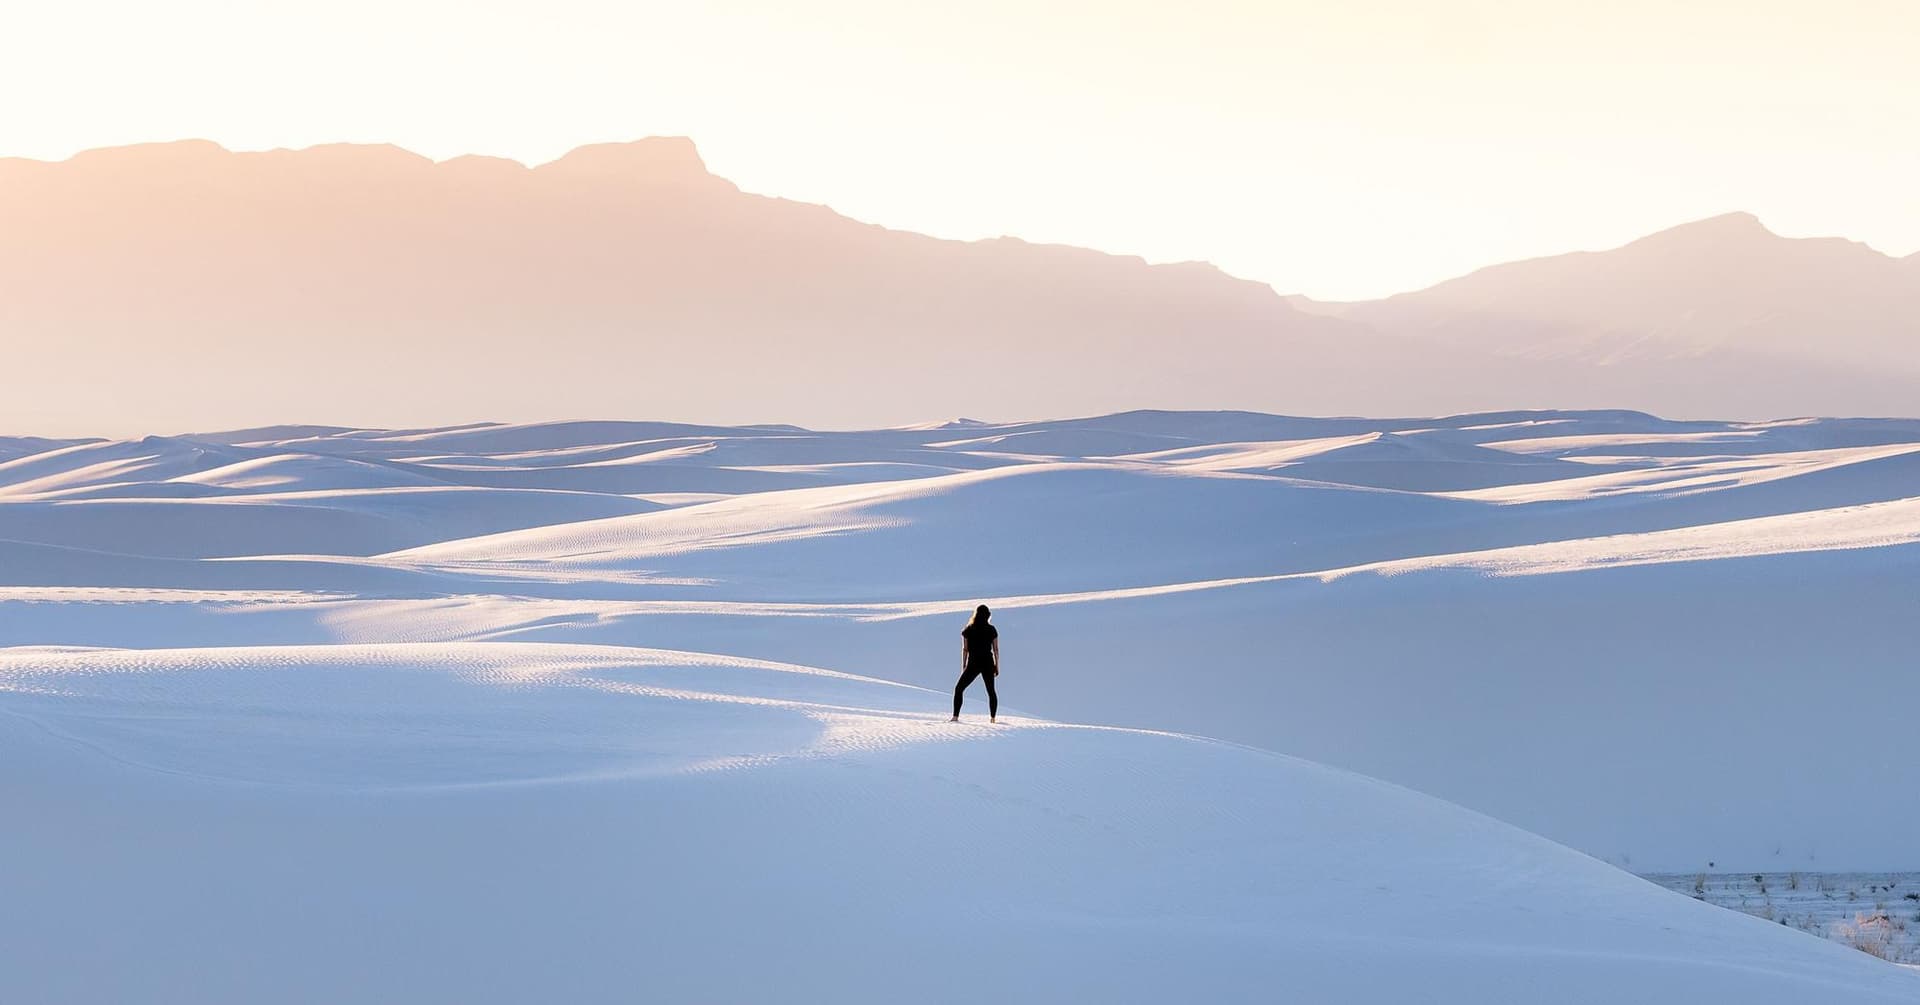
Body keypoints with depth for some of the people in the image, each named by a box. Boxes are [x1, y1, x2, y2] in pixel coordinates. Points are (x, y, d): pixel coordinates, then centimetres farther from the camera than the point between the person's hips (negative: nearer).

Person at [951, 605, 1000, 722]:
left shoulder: (968, 630, -3)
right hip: (988, 664, 2)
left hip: (973, 664, -2)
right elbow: (995, 649, 2)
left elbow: (965, 649, -2)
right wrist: (997, 666, 10)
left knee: (958, 689, 6)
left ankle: (955, 716, -4)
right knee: (991, 691, 16)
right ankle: (993, 718, 12)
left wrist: (963, 666, 5)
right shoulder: (991, 630, -1)